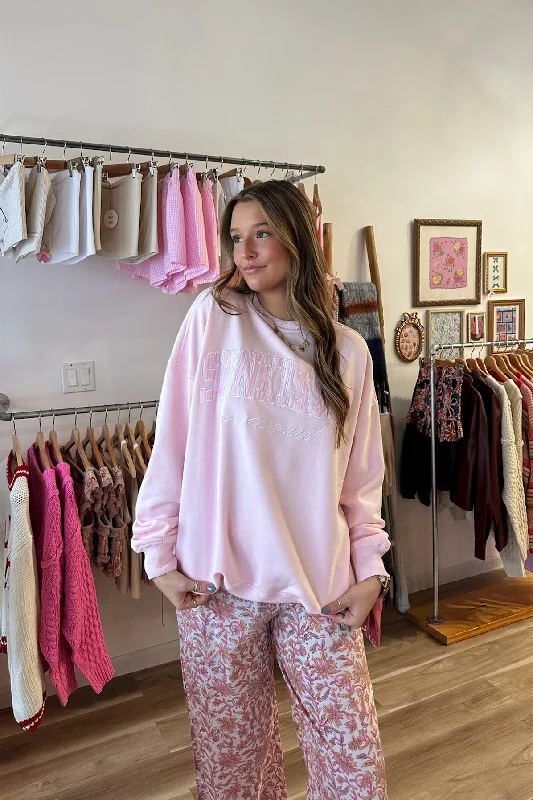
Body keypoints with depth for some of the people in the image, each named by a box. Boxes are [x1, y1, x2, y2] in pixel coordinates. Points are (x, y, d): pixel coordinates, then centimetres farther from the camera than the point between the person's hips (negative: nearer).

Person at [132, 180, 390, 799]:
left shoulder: (347, 350, 3)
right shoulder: (213, 317, -4)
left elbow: (361, 477, 7)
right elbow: (172, 442, -4)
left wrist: (369, 569, 0)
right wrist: (159, 554, -4)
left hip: (321, 585, 2)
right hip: (220, 583, -1)